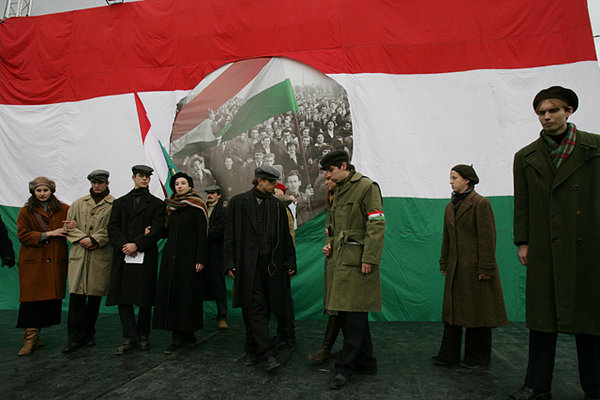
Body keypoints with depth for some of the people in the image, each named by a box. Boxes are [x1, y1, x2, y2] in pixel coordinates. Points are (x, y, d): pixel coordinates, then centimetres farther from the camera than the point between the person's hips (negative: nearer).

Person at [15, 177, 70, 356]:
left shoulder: (64, 210, 8)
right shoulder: (26, 211, 6)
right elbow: (22, 234, -2)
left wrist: (69, 229, -10)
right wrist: (48, 234, -12)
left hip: (56, 261, 1)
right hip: (32, 262, -1)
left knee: (53, 297, 2)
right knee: (32, 298, -4)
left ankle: (34, 333, 17)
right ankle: (31, 339, 3)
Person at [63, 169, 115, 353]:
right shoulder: (79, 203, 15)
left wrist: (94, 240, -14)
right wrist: (82, 238, -6)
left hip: (101, 257, -2)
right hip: (79, 255, 2)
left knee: (95, 296, 7)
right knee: (76, 295, -3)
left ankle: (88, 333, 22)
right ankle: (75, 338, 4)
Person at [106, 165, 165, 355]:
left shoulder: (156, 204, 9)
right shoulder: (119, 203, 17)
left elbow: (157, 231, -3)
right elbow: (112, 229, 6)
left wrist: (137, 245, -13)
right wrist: (124, 245, -11)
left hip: (146, 257, -2)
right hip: (123, 257, 2)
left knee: (145, 298, 3)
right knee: (123, 297, 1)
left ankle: (143, 336, 17)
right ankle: (129, 338, 9)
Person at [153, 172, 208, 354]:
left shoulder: (196, 207, -4)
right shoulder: (172, 206, 14)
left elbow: (202, 234, -8)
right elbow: (168, 232, 18)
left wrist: (200, 259, -14)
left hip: (189, 256, -6)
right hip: (171, 255, 6)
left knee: (186, 294, -2)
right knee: (171, 293, 6)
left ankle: (180, 337, 6)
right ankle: (187, 334, 15)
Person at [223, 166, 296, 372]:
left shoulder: (277, 206, 13)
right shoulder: (239, 202, 2)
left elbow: (286, 237, 14)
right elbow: (230, 235, 1)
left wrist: (290, 262, 8)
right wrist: (230, 263, -5)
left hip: (271, 265, 4)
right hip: (248, 264, -3)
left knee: (262, 309, 9)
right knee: (255, 308, -7)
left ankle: (253, 350, 23)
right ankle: (267, 353, -4)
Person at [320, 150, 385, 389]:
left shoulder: (367, 186, -6)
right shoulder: (339, 192, 20)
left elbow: (377, 224, -14)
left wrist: (369, 259, -19)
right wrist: (330, 245, 12)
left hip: (357, 262, -9)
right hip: (340, 261, 9)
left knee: (354, 314, -3)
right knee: (345, 313, 13)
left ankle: (345, 367, 9)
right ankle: (365, 363, 28)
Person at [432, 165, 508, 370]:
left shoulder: (481, 203, -9)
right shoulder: (450, 207, 13)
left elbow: (488, 238, -12)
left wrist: (486, 268, -14)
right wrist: (444, 263, 14)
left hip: (475, 268, -7)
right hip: (456, 268, 7)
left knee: (477, 312, 4)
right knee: (452, 309, 11)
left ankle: (477, 357, 19)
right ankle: (449, 354, 21)